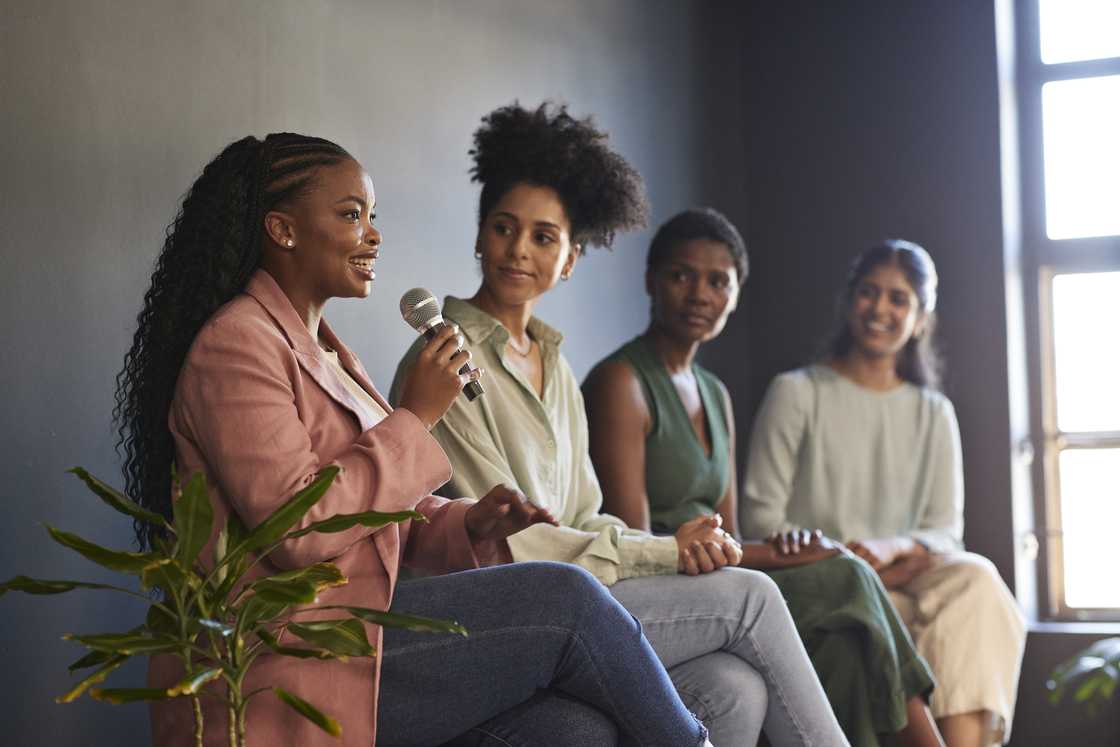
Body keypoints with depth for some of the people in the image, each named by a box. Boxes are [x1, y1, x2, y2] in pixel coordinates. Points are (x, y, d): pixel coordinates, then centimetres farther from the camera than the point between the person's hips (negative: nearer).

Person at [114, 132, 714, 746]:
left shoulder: (323, 350, 22)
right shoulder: (237, 343, -8)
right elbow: (296, 528, -20)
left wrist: (469, 522, 2)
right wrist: (415, 417, -12)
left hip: (359, 635, 9)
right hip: (301, 671, -9)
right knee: (565, 599, -14)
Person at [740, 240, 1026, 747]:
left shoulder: (933, 413, 18)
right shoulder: (796, 394, 6)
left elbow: (946, 530, 10)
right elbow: (761, 519, 0)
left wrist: (893, 547, -13)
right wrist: (845, 556, -16)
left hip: (903, 578, 4)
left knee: (974, 578, -30)